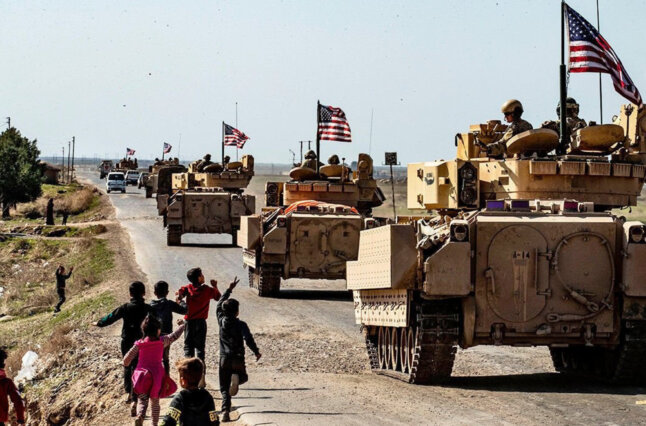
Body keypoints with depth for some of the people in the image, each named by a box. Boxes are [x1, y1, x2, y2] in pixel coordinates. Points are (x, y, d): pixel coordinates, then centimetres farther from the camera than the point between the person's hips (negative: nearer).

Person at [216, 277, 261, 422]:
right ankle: (236, 378, -13)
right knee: (242, 377, 25)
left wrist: (229, 290, 24)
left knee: (224, 387, 8)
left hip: (224, 359, 2)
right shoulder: (241, 324, -8)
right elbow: (248, 339, -19)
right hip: (238, 359, -2)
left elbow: (220, 304, 17)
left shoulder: (222, 320, 2)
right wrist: (256, 352, -7)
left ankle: (226, 410, -13)